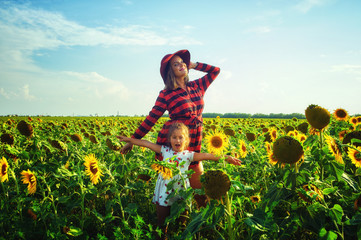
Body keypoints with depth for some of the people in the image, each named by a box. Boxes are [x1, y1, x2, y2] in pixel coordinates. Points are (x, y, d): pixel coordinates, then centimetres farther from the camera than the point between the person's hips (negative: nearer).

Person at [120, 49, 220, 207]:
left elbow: (216, 70, 20)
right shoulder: (166, 94, -3)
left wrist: (193, 65, 13)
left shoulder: (197, 86, 10)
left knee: (201, 188, 6)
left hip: (193, 146, 4)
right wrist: (132, 140, -2)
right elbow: (151, 119, -2)